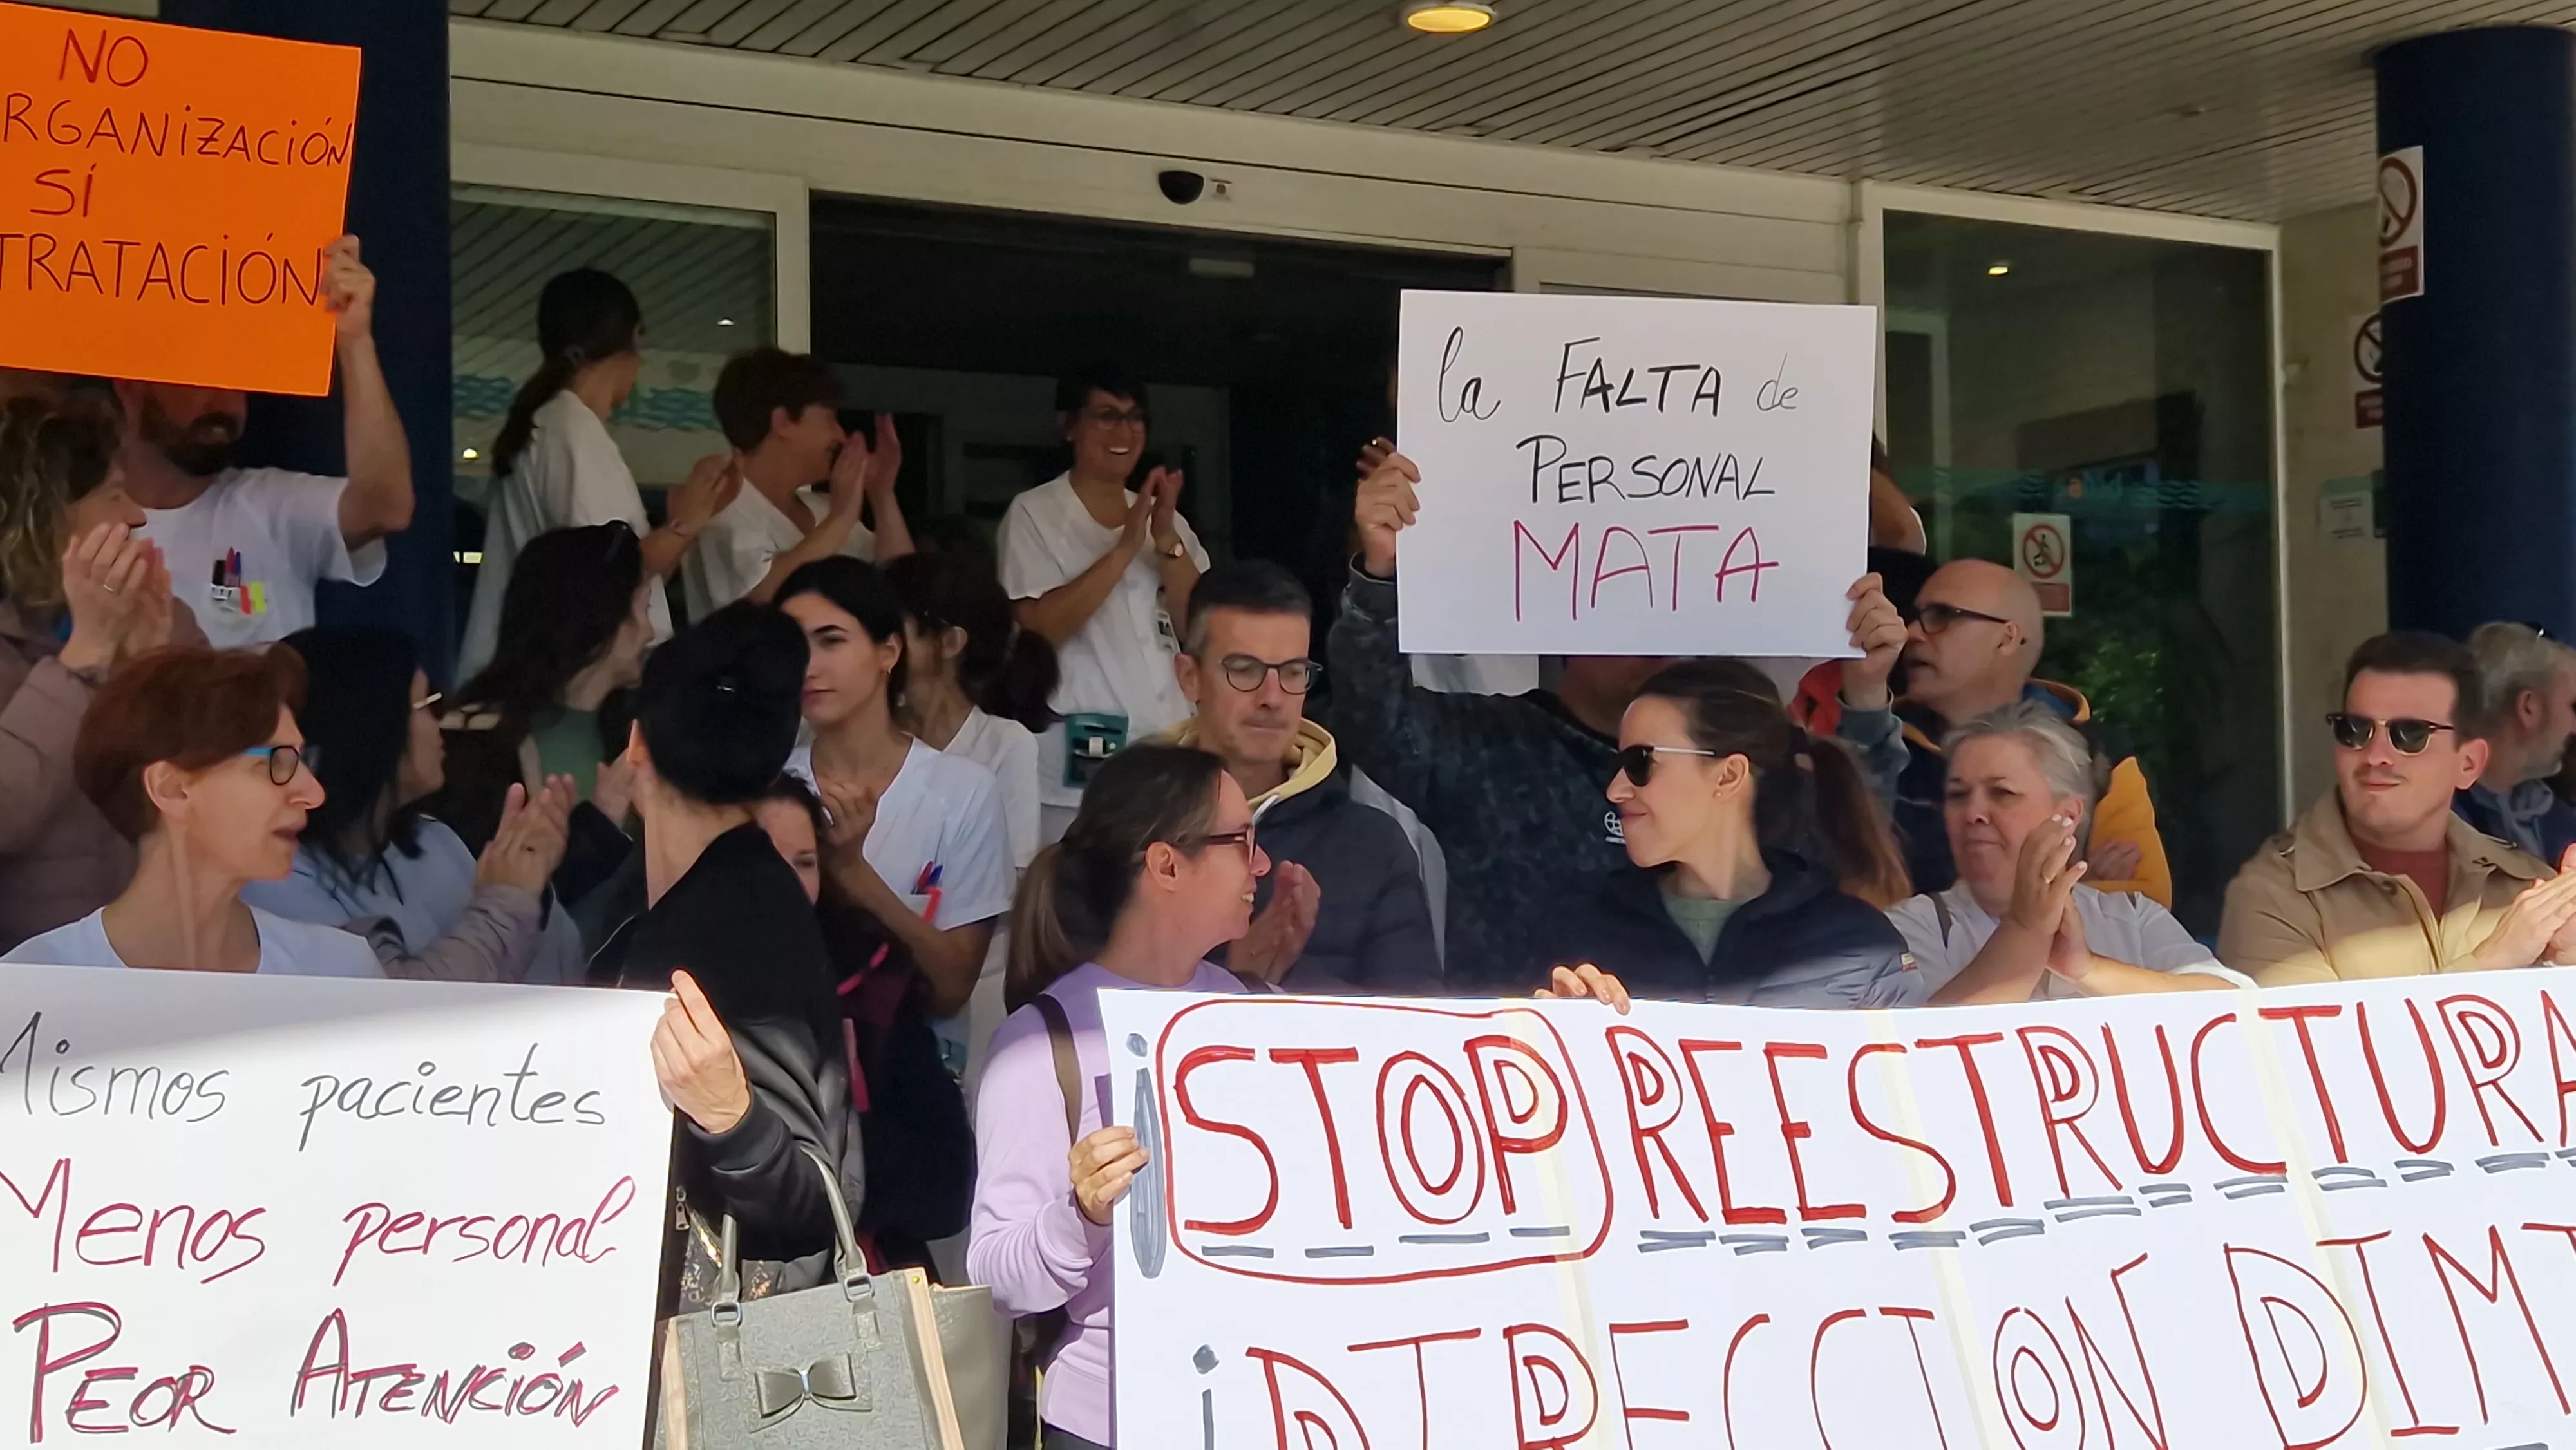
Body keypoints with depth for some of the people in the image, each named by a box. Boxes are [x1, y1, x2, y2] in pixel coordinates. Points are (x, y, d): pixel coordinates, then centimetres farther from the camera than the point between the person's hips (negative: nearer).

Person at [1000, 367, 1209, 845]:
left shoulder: (1164, 517, 13)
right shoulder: (1035, 513, -2)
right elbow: (1038, 627, -14)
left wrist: (1167, 539, -9)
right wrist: (1126, 547, -18)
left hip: (1168, 755, 5)